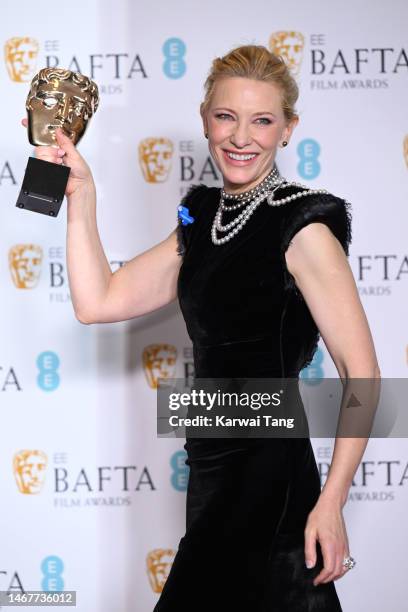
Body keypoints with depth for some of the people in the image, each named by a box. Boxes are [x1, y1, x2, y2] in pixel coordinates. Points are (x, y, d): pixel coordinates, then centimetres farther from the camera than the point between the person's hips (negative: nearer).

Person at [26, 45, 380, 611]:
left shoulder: (302, 227, -12)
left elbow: (361, 373, -15)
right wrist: (80, 195, 0)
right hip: (212, 472, 8)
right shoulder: (203, 220, 11)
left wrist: (331, 502, -20)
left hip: (271, 479, -8)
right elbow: (98, 302, 6)